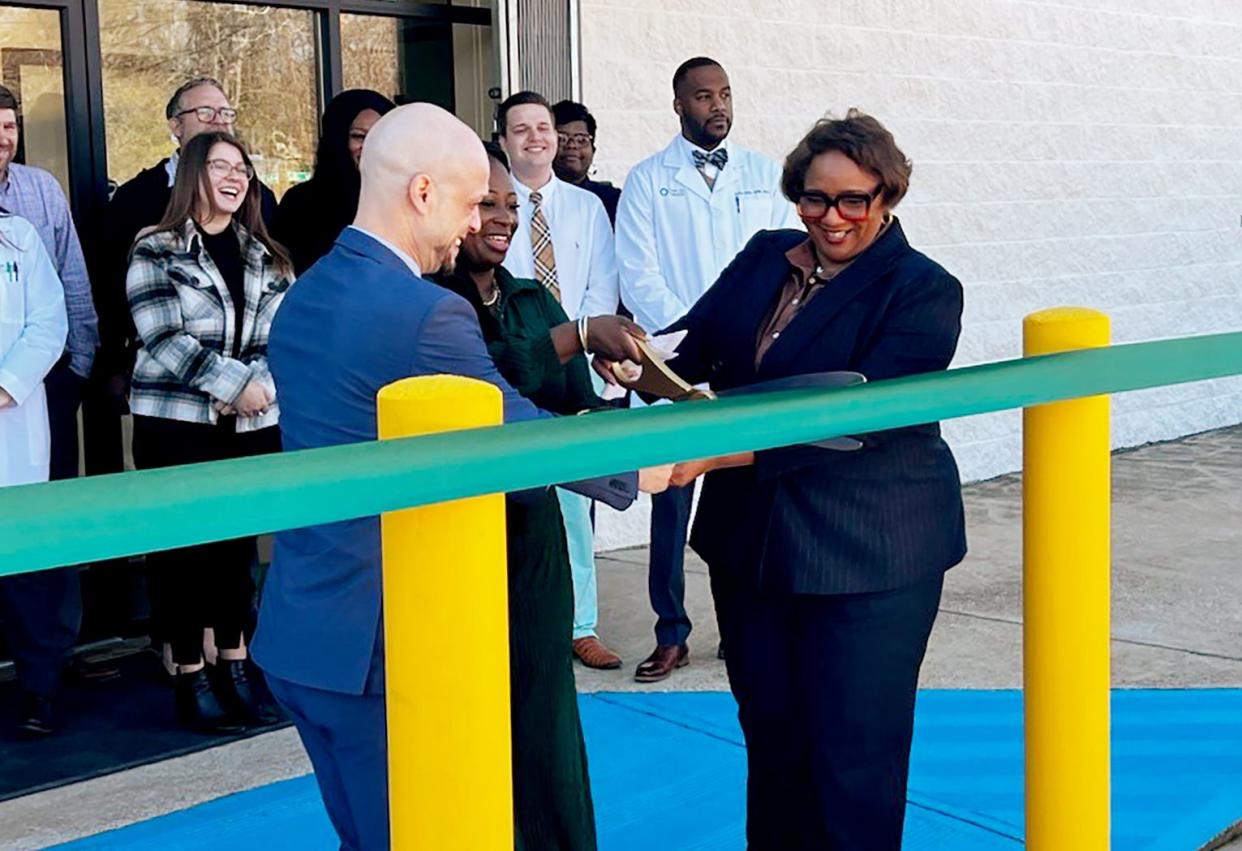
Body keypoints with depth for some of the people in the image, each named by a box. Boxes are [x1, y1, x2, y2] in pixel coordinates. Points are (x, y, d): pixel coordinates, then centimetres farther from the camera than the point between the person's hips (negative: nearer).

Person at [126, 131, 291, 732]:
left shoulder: (266, 257, 13)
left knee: (238, 543, 8)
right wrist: (235, 382, -17)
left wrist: (253, 386, -14)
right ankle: (189, 677, 8)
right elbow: (163, 337, -11)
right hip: (176, 422, -4)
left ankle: (233, 668, 18)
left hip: (253, 425, 4)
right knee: (182, 546, 0)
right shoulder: (155, 250, -1)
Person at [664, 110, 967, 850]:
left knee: (854, 759, 2)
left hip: (870, 557, -5)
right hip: (749, 540, 5)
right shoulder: (763, 259, 8)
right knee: (770, 736, 15)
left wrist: (721, 453, -32)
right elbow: (696, 344, 3)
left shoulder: (923, 292, -11)